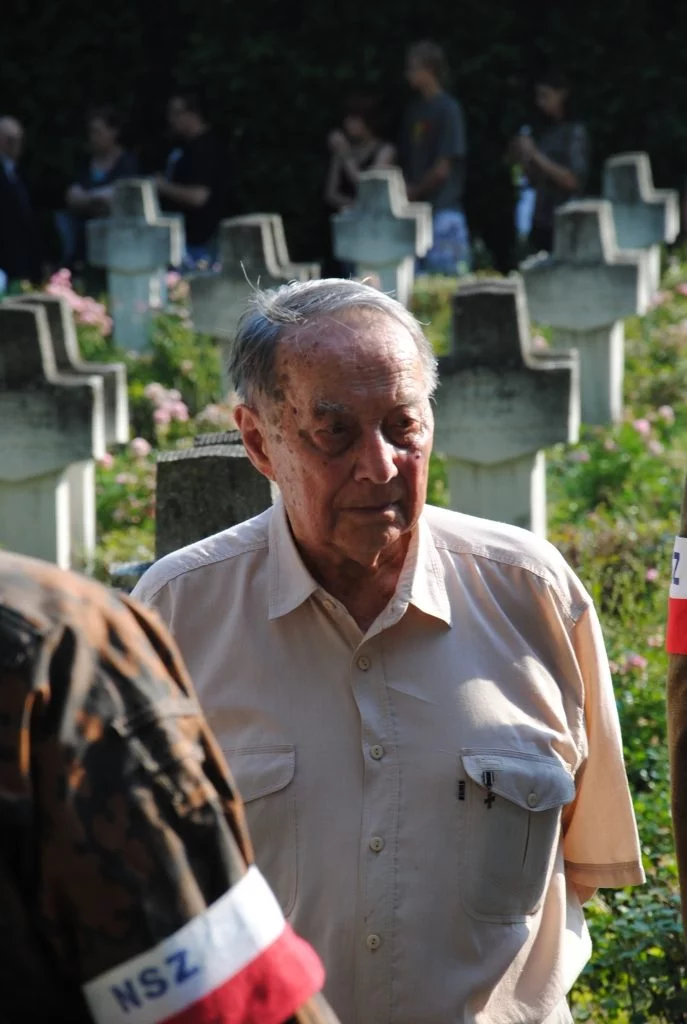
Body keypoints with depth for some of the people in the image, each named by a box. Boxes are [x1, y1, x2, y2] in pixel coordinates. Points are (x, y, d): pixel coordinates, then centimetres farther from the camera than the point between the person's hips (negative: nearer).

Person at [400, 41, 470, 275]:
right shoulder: (415, 109, 14)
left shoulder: (448, 109, -7)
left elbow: (442, 170, -9)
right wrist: (405, 190, 0)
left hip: (443, 210, -7)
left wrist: (412, 192, 0)